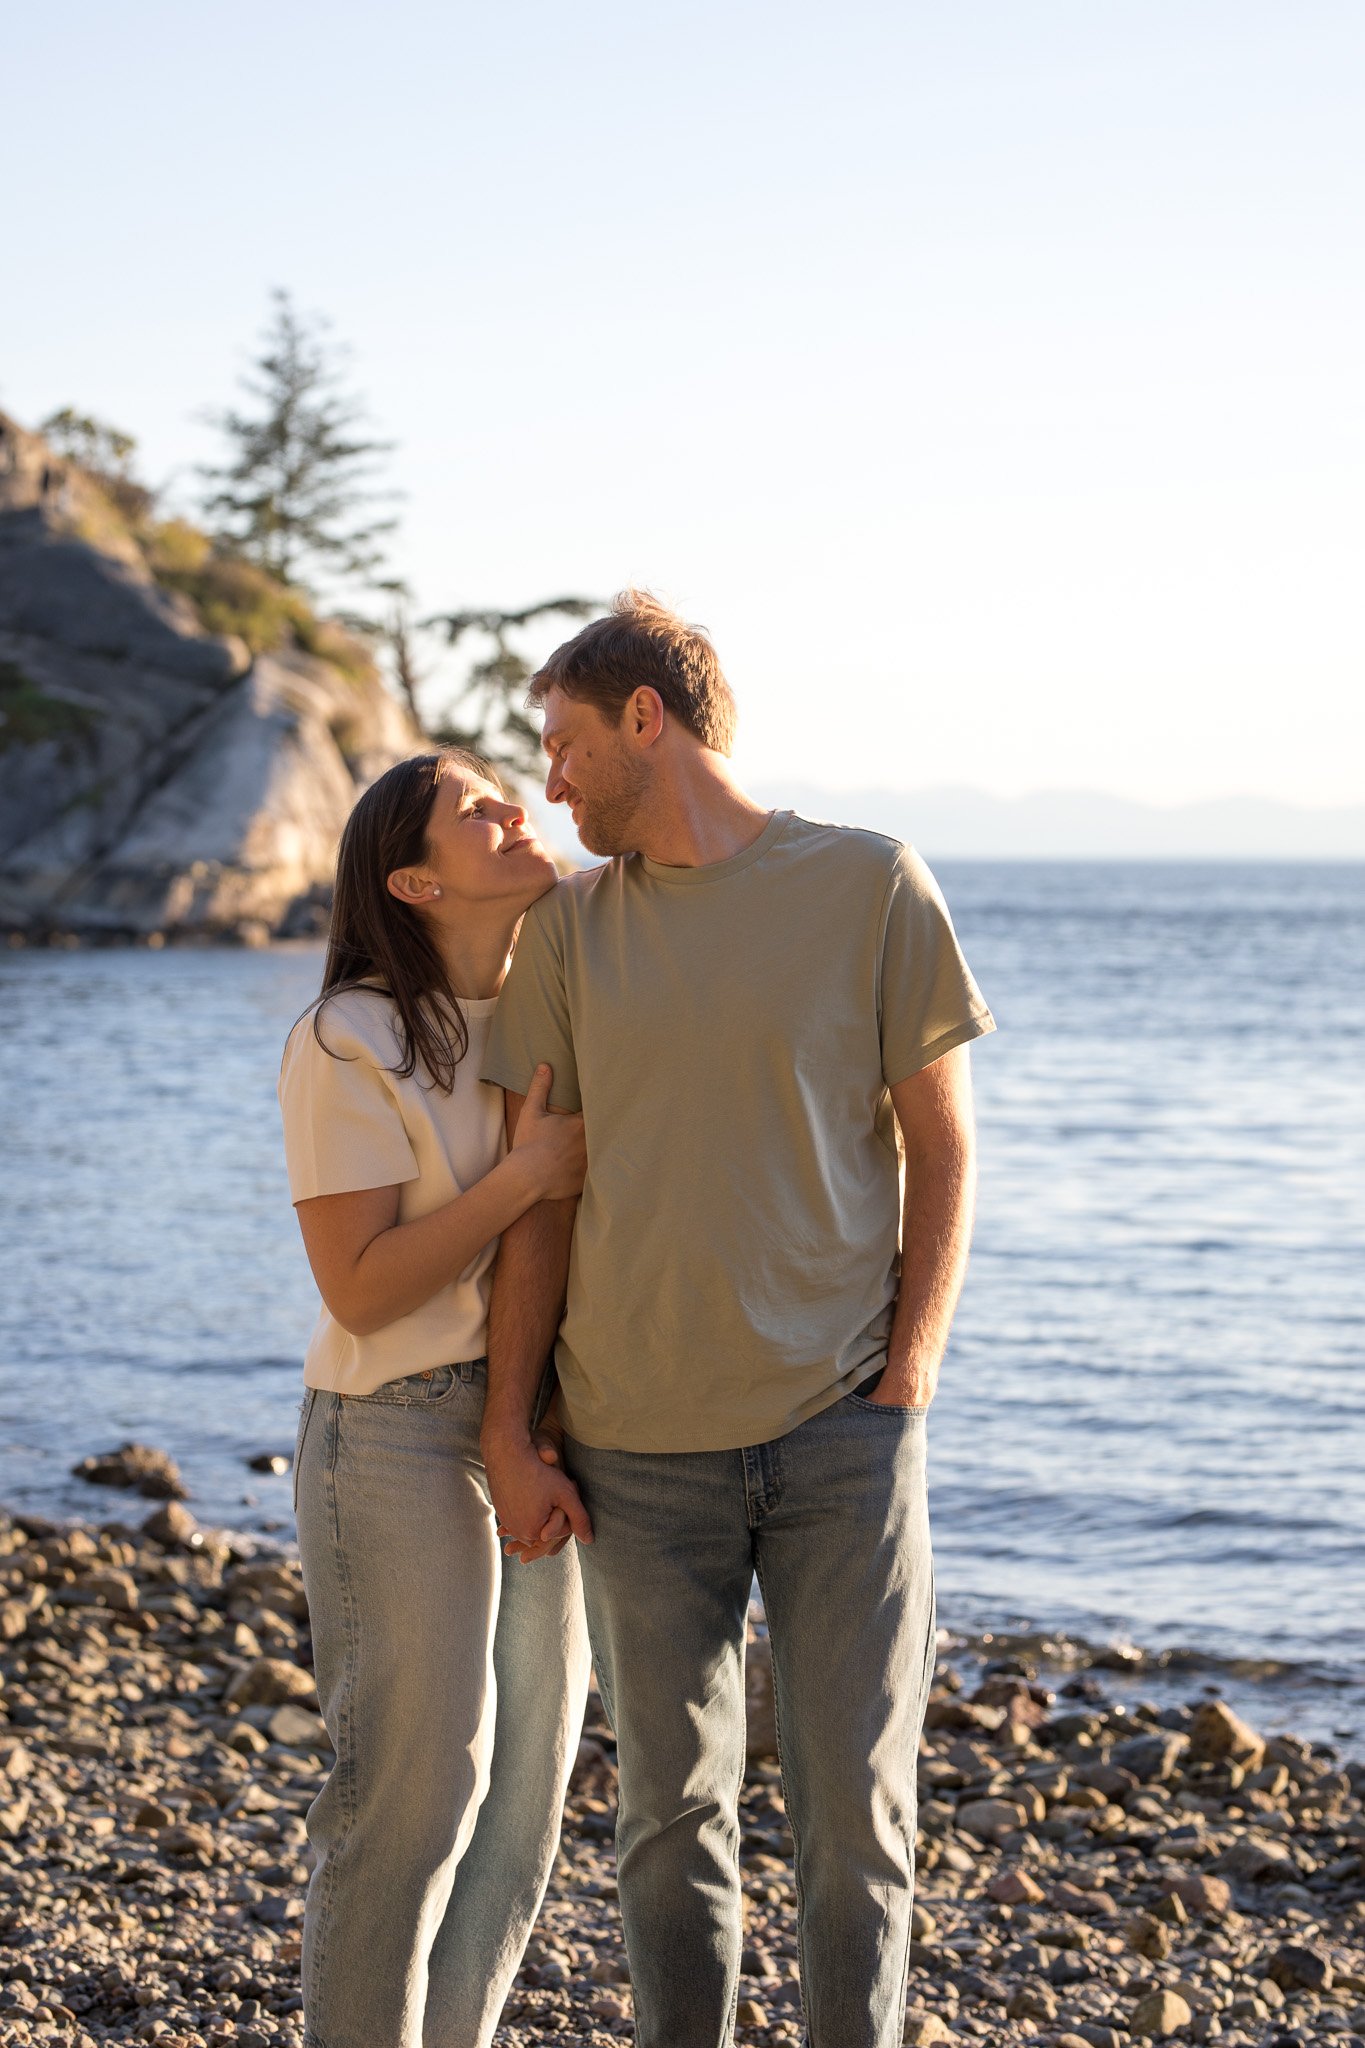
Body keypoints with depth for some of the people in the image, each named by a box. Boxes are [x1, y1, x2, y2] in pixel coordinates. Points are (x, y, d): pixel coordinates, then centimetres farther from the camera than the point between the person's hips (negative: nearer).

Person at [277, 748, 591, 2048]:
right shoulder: (350, 1045, -14)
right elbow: (360, 1288, -18)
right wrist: (526, 1175, -21)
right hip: (402, 1440, -7)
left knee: (525, 1782, 13)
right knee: (413, 1794, -2)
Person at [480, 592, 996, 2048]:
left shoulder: (872, 887, 0)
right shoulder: (569, 929, 7)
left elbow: (944, 1153, 2)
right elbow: (538, 1199, 6)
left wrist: (905, 1390, -6)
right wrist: (508, 1436, 1)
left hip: (842, 1434, -2)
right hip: (641, 1450, 2)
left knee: (855, 1808, 0)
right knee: (672, 1813, 9)